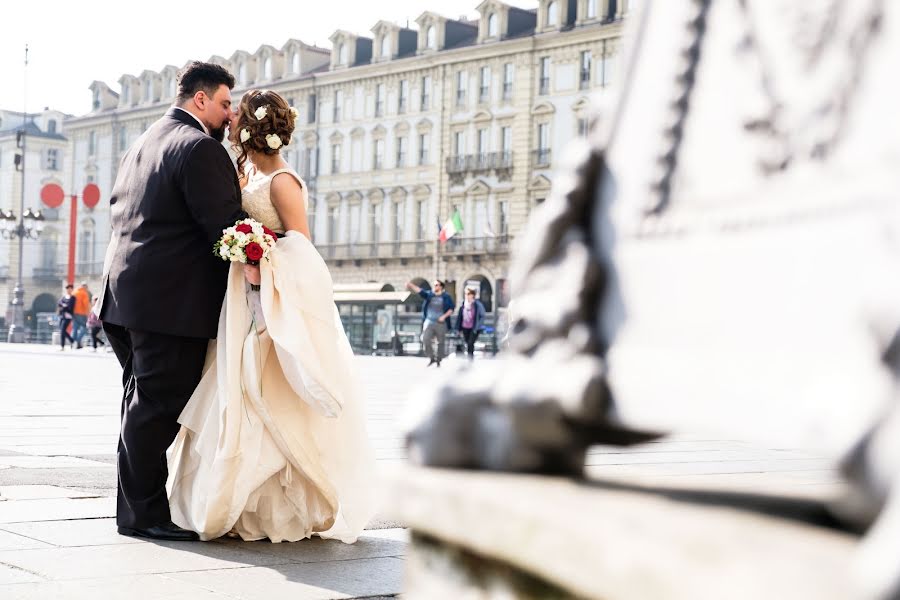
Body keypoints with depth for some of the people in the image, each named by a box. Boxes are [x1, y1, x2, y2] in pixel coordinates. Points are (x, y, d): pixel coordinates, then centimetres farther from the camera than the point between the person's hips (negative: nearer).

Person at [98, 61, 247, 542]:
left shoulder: (140, 145, 20)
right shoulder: (200, 147, -11)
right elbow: (225, 225, -14)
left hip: (126, 293, 10)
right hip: (174, 299, -10)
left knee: (142, 404, 14)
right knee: (159, 407, -5)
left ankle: (136, 506, 21)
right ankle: (144, 511, 0)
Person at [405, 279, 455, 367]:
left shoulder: (446, 297, -2)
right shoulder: (429, 294, 4)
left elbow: (452, 308, 0)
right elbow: (420, 291, -9)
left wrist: (444, 316, -12)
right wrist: (411, 285, -25)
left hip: (441, 323, -2)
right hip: (429, 322, 2)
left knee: (441, 342, 4)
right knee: (425, 340, -10)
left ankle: (439, 360, 18)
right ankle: (431, 358, 7)